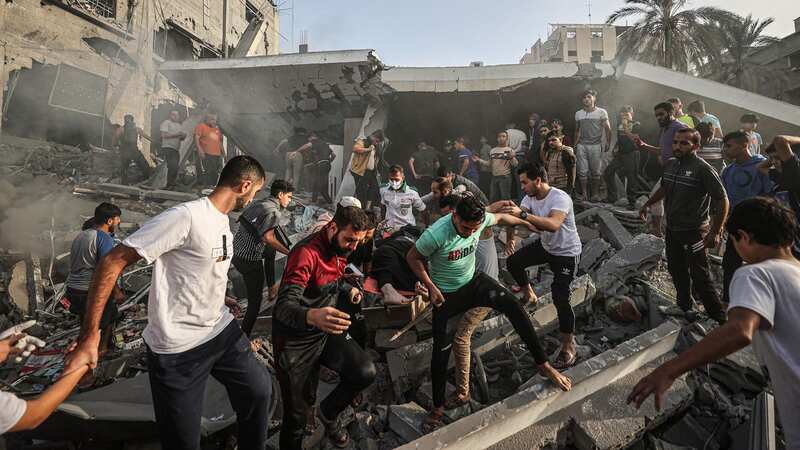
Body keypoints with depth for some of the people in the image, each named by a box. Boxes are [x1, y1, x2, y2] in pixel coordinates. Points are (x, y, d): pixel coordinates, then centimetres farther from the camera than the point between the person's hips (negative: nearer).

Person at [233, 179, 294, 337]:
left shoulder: (257, 204, 11)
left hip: (235, 253, 9)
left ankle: (272, 288, 38)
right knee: (255, 300, 1)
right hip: (250, 260, -9)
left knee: (270, 252, 32)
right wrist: (289, 252, -25)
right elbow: (268, 237, -28)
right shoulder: (273, 211, -15)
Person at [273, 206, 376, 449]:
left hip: (326, 330, 6)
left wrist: (348, 289, 0)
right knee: (298, 413, 2)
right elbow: (283, 307, -36)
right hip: (296, 339, -6)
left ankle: (329, 413, 17)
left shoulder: (339, 248, -1)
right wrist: (312, 316, -57)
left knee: (366, 373, -12)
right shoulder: (306, 253, -26)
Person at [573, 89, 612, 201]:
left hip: (596, 145, -2)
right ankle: (584, 194, 5)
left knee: (596, 171, 0)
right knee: (582, 171, -1)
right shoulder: (578, 114, 12)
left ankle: (595, 194, 7)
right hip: (581, 146, 3)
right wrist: (575, 144, 13)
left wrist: (608, 143, -6)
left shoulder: (601, 112, 3)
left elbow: (608, 129, 2)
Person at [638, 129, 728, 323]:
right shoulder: (671, 164, 6)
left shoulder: (703, 169, -16)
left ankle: (719, 318, 8)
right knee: (676, 271, 20)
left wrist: (715, 232, -20)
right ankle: (684, 307, 38)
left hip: (694, 232, -8)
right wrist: (647, 204, 27)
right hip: (672, 228, 8)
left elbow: (722, 201, -17)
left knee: (700, 277, -6)